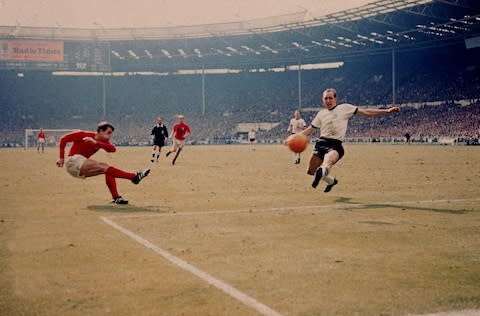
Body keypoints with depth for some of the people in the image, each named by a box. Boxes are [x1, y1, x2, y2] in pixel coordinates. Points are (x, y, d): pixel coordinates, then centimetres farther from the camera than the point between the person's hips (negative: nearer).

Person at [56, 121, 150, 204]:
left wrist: (96, 143, -29)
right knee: (104, 167, -21)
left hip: (81, 169, 8)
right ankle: (134, 177, -27)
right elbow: (64, 139, -8)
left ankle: (116, 197, -11)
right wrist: (61, 158, -11)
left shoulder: (103, 141, 5)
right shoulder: (84, 135, -10)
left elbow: (112, 149, -16)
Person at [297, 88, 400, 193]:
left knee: (328, 160, -37)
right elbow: (309, 129, 19)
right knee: (311, 171, 8)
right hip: (321, 143, 5)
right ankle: (332, 181, 33)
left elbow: (366, 112, 4)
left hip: (335, 145, -5)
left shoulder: (345, 108, 6)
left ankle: (322, 171, -70)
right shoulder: (321, 113, 16)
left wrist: (387, 111, -3)